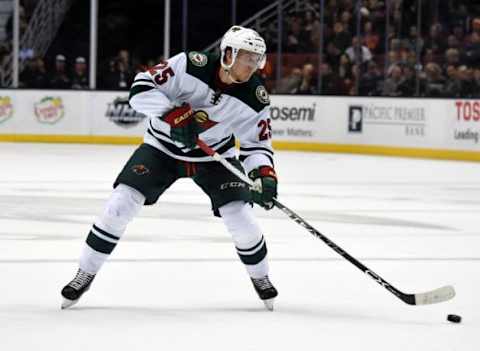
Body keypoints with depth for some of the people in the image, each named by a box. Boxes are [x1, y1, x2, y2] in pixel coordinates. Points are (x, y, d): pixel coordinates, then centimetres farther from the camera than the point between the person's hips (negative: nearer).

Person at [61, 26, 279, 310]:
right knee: (121, 204, -13)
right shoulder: (191, 66, -25)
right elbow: (141, 88, -25)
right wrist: (174, 114, -38)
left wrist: (265, 174, -30)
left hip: (214, 155, 1)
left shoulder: (255, 97, -17)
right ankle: (86, 274, 2)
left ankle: (260, 276, 17)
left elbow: (258, 145, -10)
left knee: (238, 212, -13)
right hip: (163, 146, -1)